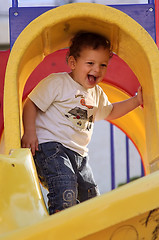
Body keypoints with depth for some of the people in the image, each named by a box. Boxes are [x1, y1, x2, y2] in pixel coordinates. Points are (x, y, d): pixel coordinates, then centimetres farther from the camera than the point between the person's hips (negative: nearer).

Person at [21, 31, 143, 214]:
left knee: (91, 196, 11)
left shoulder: (97, 94, 18)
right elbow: (31, 104, -8)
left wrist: (136, 100, 27)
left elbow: (110, 112, 37)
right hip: (50, 147, -8)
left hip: (79, 154, 9)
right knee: (66, 190, -27)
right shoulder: (57, 82, -7)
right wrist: (30, 132, -20)